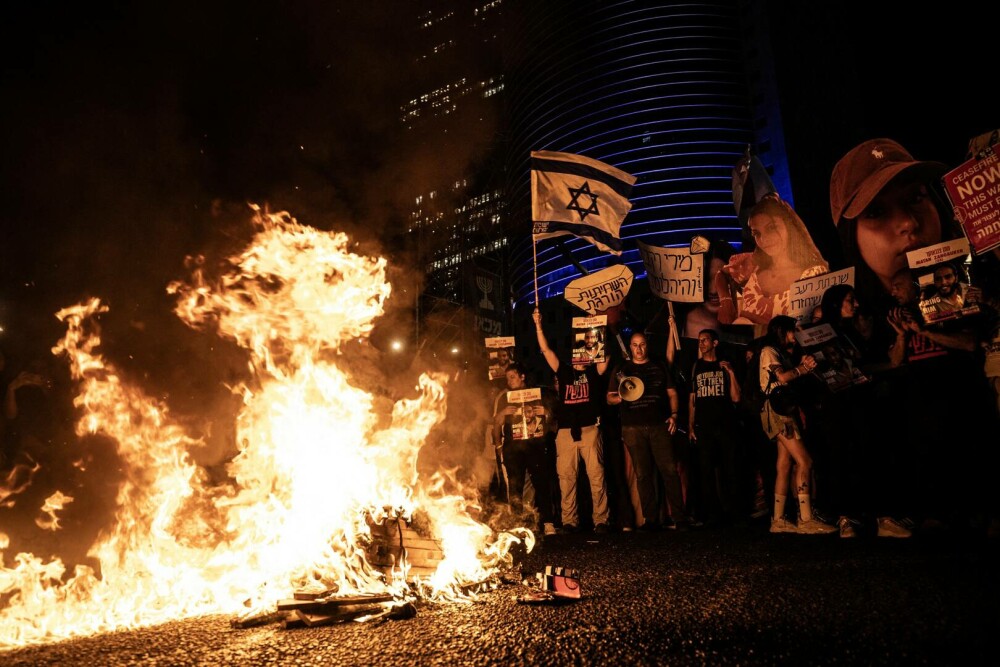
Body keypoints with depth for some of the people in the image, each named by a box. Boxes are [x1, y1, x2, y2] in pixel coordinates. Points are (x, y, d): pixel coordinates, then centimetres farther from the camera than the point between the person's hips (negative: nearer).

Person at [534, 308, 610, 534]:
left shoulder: (593, 372, 13)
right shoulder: (564, 372, 15)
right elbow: (546, 350, 9)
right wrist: (538, 325, 2)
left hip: (590, 429, -1)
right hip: (565, 431, 1)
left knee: (596, 475, -4)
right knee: (566, 477, 0)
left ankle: (600, 520, 2)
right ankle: (569, 521, 8)